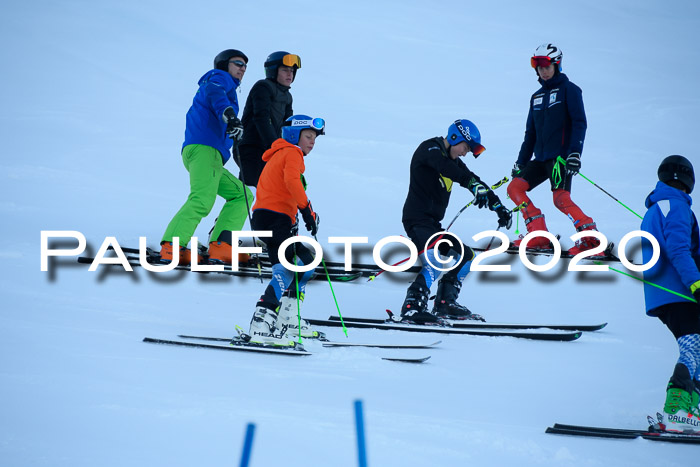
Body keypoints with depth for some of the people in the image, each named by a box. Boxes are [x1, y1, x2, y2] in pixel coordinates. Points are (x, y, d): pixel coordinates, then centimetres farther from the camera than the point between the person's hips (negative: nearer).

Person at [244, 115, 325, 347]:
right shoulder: (292, 153, -3)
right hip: (274, 217, -10)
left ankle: (287, 319, 16)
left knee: (306, 263, 19)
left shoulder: (281, 154, 28)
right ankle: (260, 326, -33)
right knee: (287, 269, -20)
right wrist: (307, 210, -24)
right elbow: (292, 180, -22)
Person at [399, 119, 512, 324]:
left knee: (465, 256, 15)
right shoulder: (430, 149, -9)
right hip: (417, 218, -10)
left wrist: (499, 207, 18)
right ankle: (412, 307, -34)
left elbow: (474, 181, 24)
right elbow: (445, 167, -30)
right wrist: (474, 183, -44)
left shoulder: (452, 160, 19)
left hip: (432, 223, 10)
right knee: (436, 263, -29)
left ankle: (445, 303, 13)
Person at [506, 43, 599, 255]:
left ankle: (591, 238, -21)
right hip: (541, 158, 8)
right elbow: (530, 133, 24)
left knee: (561, 199, -22)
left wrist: (575, 153, -22)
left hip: (561, 156, -8)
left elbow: (579, 123, -10)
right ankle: (538, 236, -8)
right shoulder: (536, 97, 20)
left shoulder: (568, 89, 0)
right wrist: (521, 162, 18)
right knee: (514, 188, -4)